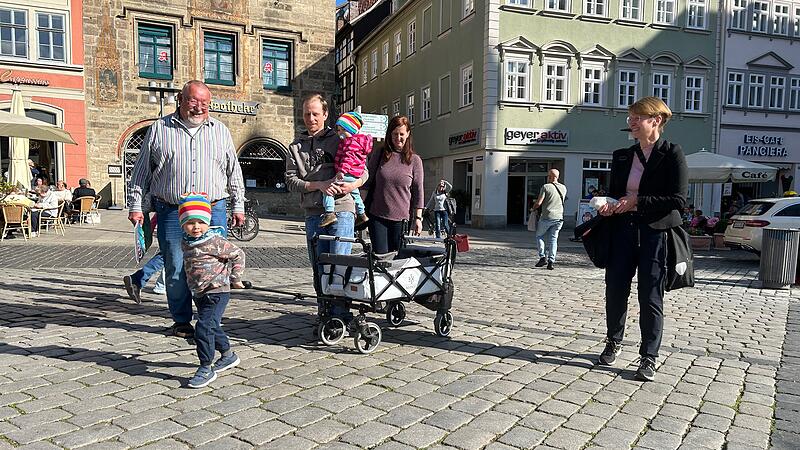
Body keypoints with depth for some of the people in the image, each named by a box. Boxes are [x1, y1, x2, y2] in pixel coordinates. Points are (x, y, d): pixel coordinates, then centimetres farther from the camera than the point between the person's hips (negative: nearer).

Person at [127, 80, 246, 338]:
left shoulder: (221, 131, 12)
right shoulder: (159, 129, 8)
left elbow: (234, 172, 17)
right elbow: (141, 171, 11)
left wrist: (238, 206, 13)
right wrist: (135, 205, 6)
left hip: (213, 211, 1)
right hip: (171, 212, -1)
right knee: (175, 269, 3)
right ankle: (181, 320, 19)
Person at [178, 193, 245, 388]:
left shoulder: (215, 241, -17)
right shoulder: (185, 242, 5)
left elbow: (238, 255, -9)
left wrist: (235, 279, -4)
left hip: (217, 291, -8)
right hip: (198, 292, 8)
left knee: (204, 328, -14)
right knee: (212, 327, 21)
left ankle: (206, 369, -2)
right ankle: (228, 356, 41)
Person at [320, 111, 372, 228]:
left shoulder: (353, 142, -14)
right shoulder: (358, 140, 19)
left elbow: (349, 157, -27)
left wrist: (342, 170, -35)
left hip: (348, 175, -11)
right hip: (355, 176, 11)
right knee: (354, 193, 29)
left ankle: (329, 213, -25)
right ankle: (361, 214, 44)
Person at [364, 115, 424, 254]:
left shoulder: (414, 160, 3)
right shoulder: (378, 155, 6)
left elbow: (418, 191, 3)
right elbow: (367, 183, 10)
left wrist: (418, 218, 0)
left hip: (401, 218, -1)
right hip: (377, 216, 1)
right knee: (379, 255, -2)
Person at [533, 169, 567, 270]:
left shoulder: (546, 187, -9)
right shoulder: (563, 188, 7)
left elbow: (539, 203, -12)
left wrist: (533, 208, 6)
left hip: (547, 217, -4)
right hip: (559, 217, 4)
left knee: (539, 236, 14)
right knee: (553, 239, 8)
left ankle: (543, 257, 4)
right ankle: (551, 261, 1)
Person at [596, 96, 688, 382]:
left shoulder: (672, 155, -4)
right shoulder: (622, 156, 12)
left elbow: (678, 200, -12)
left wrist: (636, 202, -17)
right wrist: (608, 207, -4)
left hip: (656, 234, -5)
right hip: (623, 231, 5)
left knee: (650, 298, 0)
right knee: (615, 291, 8)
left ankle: (649, 357, 13)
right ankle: (613, 343, 30)